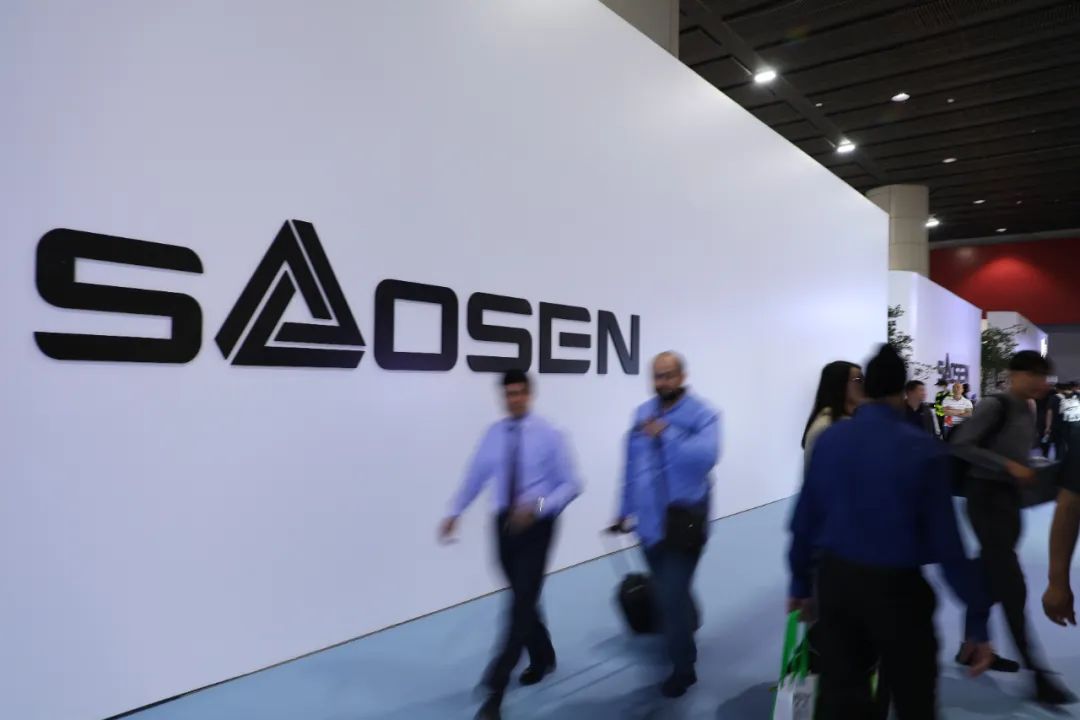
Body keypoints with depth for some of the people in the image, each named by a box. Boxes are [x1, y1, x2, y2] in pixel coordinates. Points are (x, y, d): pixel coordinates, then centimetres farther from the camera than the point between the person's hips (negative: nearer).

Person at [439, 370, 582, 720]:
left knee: (522, 601, -7)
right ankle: (542, 656, 43)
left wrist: (537, 506, -23)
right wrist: (454, 513, -3)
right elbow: (475, 477, 7)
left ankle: (496, 689, -1)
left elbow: (571, 484, -9)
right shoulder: (493, 434, 0)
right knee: (523, 598, 17)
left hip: (536, 524, -4)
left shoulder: (548, 435, -10)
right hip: (505, 523, 4)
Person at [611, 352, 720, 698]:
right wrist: (626, 510, 14)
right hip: (650, 520, 6)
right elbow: (632, 466, 10)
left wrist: (666, 433, -33)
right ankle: (685, 629, 49)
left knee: (672, 595, -4)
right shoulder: (642, 414, 6)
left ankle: (683, 667, 18)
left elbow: (706, 455, -29)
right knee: (667, 592, 21)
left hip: (684, 520, -5)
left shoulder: (701, 414, -11)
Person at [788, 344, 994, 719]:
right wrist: (979, 621, -4)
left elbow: (804, 519, 1)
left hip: (835, 579, 3)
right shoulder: (924, 450, -13)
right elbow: (946, 541, -12)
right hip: (896, 587, -3)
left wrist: (801, 582, 13)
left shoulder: (827, 439, -3)